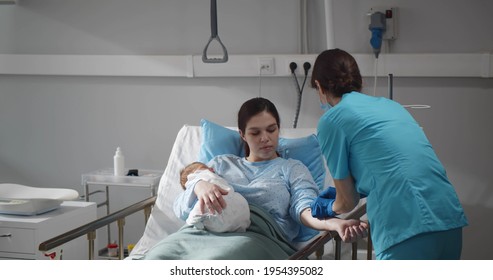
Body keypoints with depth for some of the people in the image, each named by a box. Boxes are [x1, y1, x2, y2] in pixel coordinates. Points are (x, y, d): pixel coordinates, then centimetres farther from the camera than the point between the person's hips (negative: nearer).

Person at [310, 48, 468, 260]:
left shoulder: (331, 121, 4)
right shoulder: (390, 105, 23)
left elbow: (348, 202, 11)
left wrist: (330, 208, 33)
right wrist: (340, 192, 48)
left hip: (409, 232, -7)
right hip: (451, 222, 7)